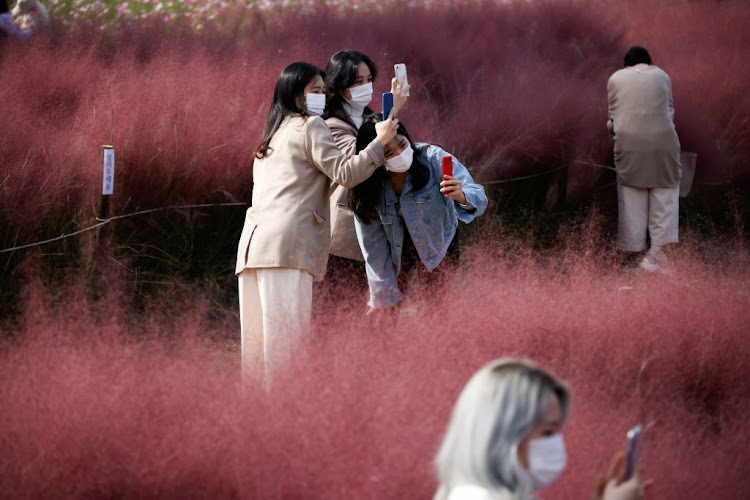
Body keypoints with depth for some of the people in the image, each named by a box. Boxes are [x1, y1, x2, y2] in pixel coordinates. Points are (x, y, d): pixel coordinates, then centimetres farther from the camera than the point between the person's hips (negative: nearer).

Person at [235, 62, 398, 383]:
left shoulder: (274, 133, 28)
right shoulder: (309, 126, 3)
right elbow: (344, 173, -5)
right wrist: (380, 142, 0)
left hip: (253, 244, 8)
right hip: (286, 244, -8)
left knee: (259, 340, 4)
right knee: (287, 334, -13)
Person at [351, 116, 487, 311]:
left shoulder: (432, 159, -25)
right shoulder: (369, 186, -19)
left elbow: (478, 199, -31)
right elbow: (374, 248, -11)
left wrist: (463, 197, -56)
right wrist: (384, 300, -7)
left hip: (440, 250, -1)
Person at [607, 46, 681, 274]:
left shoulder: (616, 78, 12)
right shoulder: (661, 75, 14)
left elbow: (613, 115, 13)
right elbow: (670, 110, 17)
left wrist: (613, 127, 32)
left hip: (629, 141, 0)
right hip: (662, 139, 0)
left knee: (632, 195, 7)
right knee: (664, 194, 6)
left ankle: (632, 253, 9)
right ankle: (658, 250, -2)